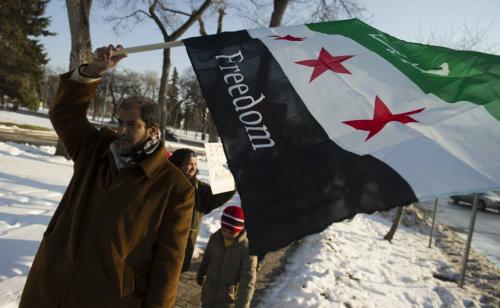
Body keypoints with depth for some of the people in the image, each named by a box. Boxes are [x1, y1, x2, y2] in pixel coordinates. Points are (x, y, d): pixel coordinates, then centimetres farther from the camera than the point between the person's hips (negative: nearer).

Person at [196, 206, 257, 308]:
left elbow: (248, 281, -26)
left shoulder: (247, 249, -24)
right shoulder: (215, 238, -9)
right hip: (210, 292, 5)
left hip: (230, 296, -5)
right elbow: (206, 258, 10)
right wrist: (200, 275, 25)